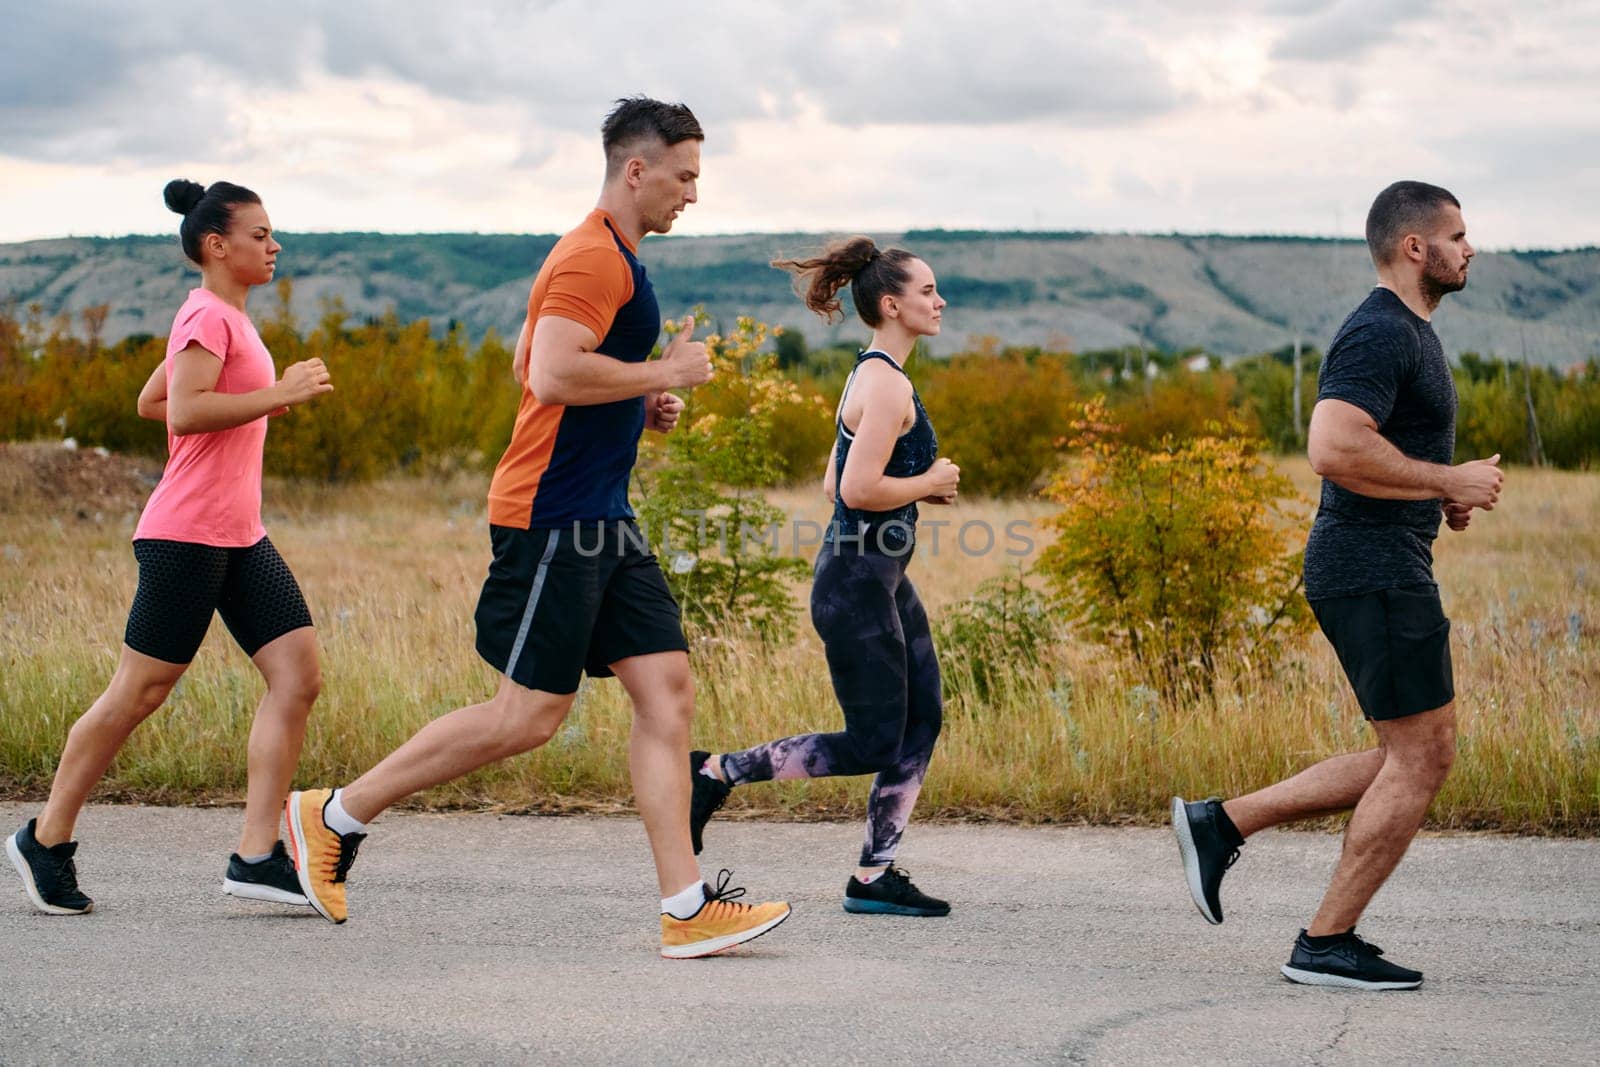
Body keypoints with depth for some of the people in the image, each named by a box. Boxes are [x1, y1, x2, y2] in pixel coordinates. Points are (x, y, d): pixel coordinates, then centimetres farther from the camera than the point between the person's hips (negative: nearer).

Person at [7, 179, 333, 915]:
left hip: (239, 537, 9)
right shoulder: (208, 316, -10)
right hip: (187, 533, -9)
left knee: (298, 674, -3)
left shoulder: (224, 317, 19)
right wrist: (277, 394, -23)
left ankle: (256, 858, -4)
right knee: (138, 693, -2)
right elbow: (182, 412, -24)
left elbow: (149, 401, 26)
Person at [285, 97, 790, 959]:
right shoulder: (594, 258, -13)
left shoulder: (610, 259, 20)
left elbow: (524, 362, 27)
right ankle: (333, 816, 8)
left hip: (600, 523, 11)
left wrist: (640, 404, 16)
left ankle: (686, 908, 2)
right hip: (553, 520, -10)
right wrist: (664, 373, -14)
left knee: (667, 692, 2)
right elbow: (554, 375, -26)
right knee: (527, 716, -6)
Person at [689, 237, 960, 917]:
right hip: (857, 581, -10)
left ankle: (874, 876, 11)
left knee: (922, 722, 7)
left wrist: (922, 488, 10)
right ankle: (717, 772, 3)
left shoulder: (871, 377, 15)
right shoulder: (889, 385, -16)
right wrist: (929, 482, -10)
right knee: (872, 743, -5)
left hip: (882, 579, 10)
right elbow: (858, 490, -26)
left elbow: (835, 484, 19)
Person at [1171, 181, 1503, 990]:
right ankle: (1326, 945, 2)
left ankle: (1221, 824, 13)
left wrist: (1442, 494, 14)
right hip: (1375, 571, -10)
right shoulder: (1379, 333, -15)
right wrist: (1448, 481, -18)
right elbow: (1334, 450, -28)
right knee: (1422, 757, -4)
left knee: (1414, 755, 13)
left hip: (1382, 571, 10)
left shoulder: (1407, 332, 19)